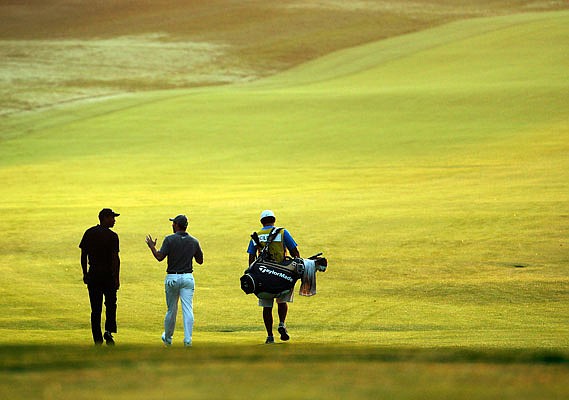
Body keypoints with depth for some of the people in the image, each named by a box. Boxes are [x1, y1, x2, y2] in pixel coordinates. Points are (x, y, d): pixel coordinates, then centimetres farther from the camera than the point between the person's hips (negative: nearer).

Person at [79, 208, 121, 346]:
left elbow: (83, 255, 5)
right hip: (108, 275, -3)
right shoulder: (112, 236, -9)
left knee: (95, 308, 6)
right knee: (111, 304, 13)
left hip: (93, 275, 3)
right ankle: (109, 330, -6)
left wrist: (85, 273, 13)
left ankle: (97, 339, 5)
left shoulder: (89, 233, 3)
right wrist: (116, 278, -9)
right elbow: (115, 258, -13)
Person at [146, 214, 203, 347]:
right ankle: (188, 339, -11)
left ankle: (168, 337, 28)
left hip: (172, 278, -1)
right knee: (188, 310, -3)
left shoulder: (170, 239, -8)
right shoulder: (194, 241, 3)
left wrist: (152, 246, 2)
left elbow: (160, 257, -15)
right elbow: (200, 260, 11)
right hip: (188, 278, 1)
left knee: (171, 310, 12)